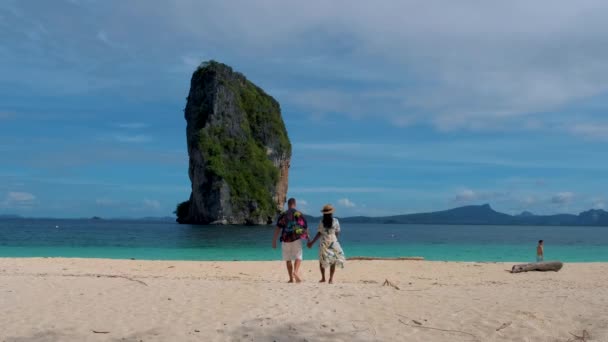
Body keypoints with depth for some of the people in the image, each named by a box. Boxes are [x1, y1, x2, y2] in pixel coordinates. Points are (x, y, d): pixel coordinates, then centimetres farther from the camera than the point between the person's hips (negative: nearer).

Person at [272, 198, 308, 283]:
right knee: (298, 256, 3)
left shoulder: (283, 215, 3)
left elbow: (278, 229, -3)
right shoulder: (300, 214, 5)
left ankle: (291, 278, 12)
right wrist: (308, 240, 17)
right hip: (297, 238, -1)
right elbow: (306, 228, 7)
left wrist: (274, 241, 0)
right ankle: (296, 271, -24)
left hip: (286, 239, 1)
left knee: (288, 259, 10)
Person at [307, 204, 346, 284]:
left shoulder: (321, 222, -5)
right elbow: (337, 233, 1)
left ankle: (323, 278, 13)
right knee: (333, 261, 7)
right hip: (333, 242, 0)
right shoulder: (335, 221, -4)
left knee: (322, 261, 13)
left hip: (324, 243, 0)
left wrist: (312, 242, 0)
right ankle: (331, 279, 3)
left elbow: (319, 234, -7)